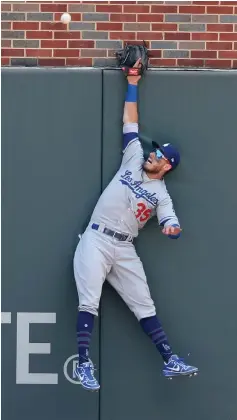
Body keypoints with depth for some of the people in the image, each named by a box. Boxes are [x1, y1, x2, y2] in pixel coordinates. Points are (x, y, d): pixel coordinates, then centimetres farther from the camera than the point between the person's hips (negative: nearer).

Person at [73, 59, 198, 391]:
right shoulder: (134, 160, 11)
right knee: (89, 302, -11)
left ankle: (170, 361, 3)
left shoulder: (161, 195, 7)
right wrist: (132, 84, 12)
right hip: (96, 241, -1)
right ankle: (84, 364, -13)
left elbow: (172, 224, -6)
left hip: (124, 249, 1)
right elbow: (131, 123, 13)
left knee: (144, 306, 3)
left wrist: (172, 229, -31)